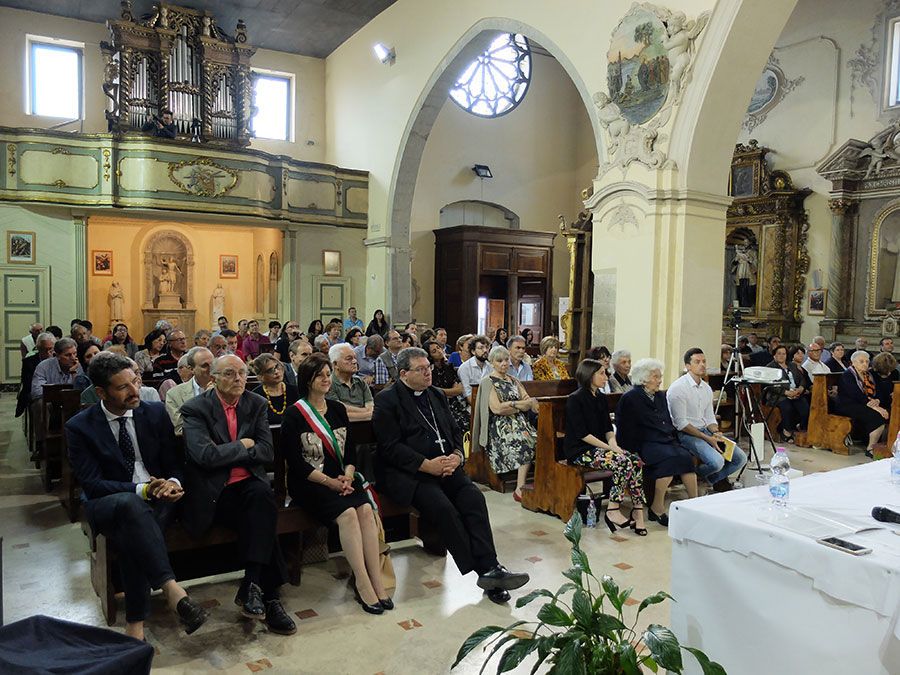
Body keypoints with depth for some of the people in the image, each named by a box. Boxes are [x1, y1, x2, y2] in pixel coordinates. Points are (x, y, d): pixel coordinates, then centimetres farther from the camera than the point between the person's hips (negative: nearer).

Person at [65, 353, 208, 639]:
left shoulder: (156, 413, 4)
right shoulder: (79, 427, -3)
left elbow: (174, 465, 8)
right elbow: (92, 485, -10)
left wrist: (172, 484, -17)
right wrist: (143, 490, -25)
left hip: (157, 498, 2)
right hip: (107, 505, -2)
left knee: (132, 535, -33)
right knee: (131, 504, -38)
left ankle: (135, 623, -25)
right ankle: (171, 590, -42)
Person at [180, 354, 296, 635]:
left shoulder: (256, 404, 10)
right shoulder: (195, 409, -2)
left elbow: (267, 452, 2)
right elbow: (205, 456, -17)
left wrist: (226, 452, -9)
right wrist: (244, 445, -7)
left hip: (250, 483, 4)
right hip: (214, 493, -3)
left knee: (262, 494, -33)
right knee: (264, 515, -30)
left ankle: (251, 587, -27)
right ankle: (269, 597, -22)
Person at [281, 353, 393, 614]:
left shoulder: (338, 409, 15)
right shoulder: (294, 415, -2)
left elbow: (350, 450, 13)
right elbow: (295, 461, -9)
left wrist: (347, 476, -7)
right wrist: (329, 482, -15)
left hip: (340, 478, 5)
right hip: (308, 483, -4)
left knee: (366, 509, -24)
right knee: (348, 513, -29)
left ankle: (376, 581, -22)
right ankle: (362, 582, -23)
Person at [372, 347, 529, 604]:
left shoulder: (437, 395, 19)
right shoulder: (387, 400, -2)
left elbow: (455, 431, 19)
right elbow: (391, 447, -10)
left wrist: (456, 455, -3)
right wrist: (426, 465, -17)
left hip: (445, 465, 6)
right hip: (407, 474, -6)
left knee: (474, 497, -21)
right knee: (443, 507, -28)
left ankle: (490, 566, -23)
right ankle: (486, 570, -21)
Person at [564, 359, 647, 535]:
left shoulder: (601, 398, 15)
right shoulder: (575, 399, -9)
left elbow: (608, 427, 15)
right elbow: (582, 434, -15)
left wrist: (613, 443, -6)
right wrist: (607, 447, -18)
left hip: (599, 447, 7)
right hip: (580, 451, -7)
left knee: (636, 461, -18)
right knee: (623, 462, -27)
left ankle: (638, 510, -15)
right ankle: (613, 511, -17)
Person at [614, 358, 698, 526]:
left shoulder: (660, 396, 18)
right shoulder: (630, 398, -4)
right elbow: (625, 431, -8)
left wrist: (675, 442, 11)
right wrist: (634, 453, -16)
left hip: (666, 441, 7)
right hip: (645, 445, -7)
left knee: (686, 456, -22)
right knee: (671, 458, -31)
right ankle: (657, 509, -21)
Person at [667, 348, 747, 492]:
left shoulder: (706, 388, 12)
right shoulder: (678, 388, -14)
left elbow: (709, 417, 17)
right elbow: (680, 423, -17)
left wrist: (716, 434, -5)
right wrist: (707, 438, -19)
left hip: (705, 430, 8)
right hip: (686, 434, -8)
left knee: (740, 458, -2)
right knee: (717, 461, -28)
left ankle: (716, 479, 21)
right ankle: (694, 477, 3)